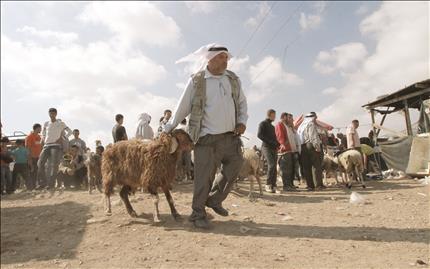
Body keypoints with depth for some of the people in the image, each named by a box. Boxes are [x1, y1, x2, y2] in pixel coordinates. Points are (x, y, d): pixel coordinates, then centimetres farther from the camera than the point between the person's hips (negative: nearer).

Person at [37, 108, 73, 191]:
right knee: (40, 163, -6)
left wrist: (62, 138, -10)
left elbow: (69, 131, 0)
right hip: (46, 146, 4)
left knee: (54, 165, -11)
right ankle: (43, 182, 1)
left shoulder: (61, 123, 5)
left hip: (56, 145, -4)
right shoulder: (46, 124, 16)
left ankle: (51, 184, -10)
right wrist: (43, 139, 10)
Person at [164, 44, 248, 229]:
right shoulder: (196, 81, -3)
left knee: (233, 171, 11)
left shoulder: (233, 80, 10)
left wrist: (242, 121, 4)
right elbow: (183, 108, 3)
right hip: (207, 139, -5)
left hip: (231, 137, 5)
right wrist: (169, 129, 7)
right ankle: (198, 214, 15)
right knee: (204, 178, -2)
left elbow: (242, 102, 20)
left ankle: (214, 200, 32)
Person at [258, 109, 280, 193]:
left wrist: (277, 144, 5)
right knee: (271, 165, -21)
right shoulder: (263, 123, 4)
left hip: (273, 148, 7)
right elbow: (259, 135, -9)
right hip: (266, 147, -7)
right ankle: (268, 185, -14)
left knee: (274, 168, 0)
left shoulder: (272, 126, 27)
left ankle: (273, 186, 1)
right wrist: (271, 142, -16)